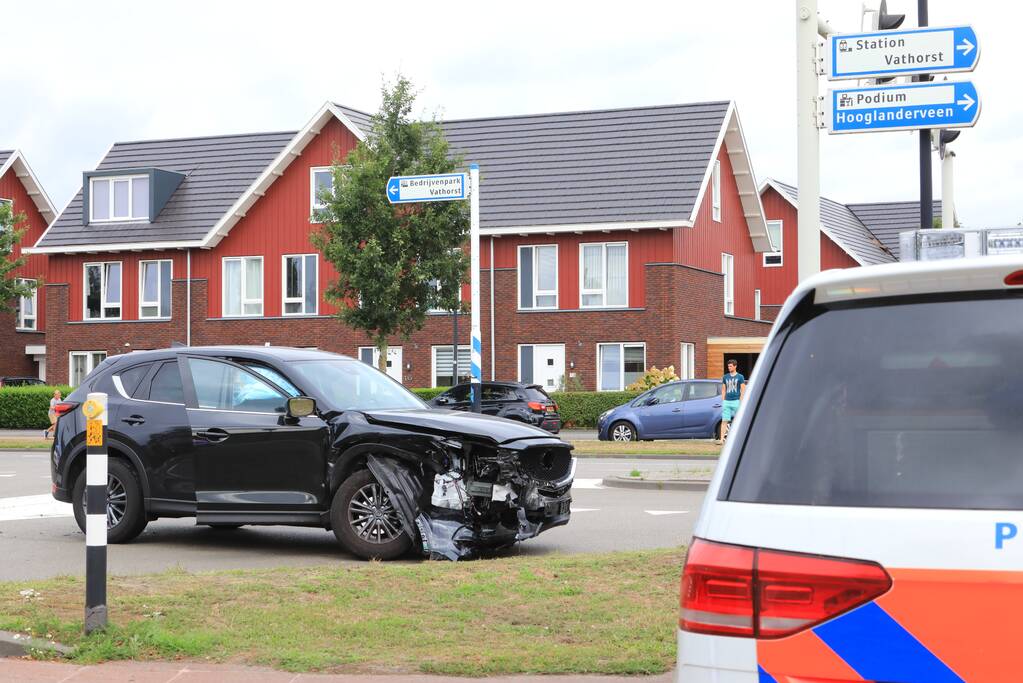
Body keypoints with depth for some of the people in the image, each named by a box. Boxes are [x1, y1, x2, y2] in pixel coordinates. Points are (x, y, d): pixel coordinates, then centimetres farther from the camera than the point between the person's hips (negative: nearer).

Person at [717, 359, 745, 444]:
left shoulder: (740, 377, 2)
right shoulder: (725, 377, 12)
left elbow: (743, 390, 0)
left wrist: (741, 401, -8)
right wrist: (723, 401, 7)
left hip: (736, 401, -3)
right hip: (727, 401, 3)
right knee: (724, 421, -4)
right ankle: (721, 439, -8)